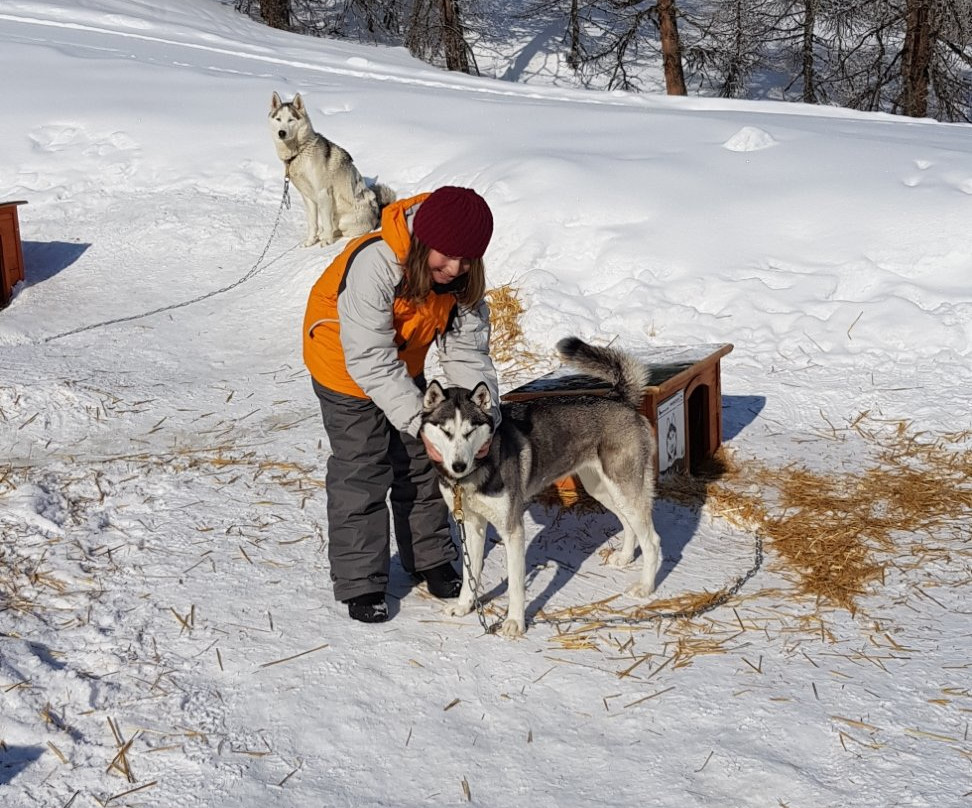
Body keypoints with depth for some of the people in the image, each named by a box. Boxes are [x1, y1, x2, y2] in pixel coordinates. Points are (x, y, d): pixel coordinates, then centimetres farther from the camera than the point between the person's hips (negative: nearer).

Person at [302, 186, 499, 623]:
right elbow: (370, 361, -37)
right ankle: (360, 583, 10)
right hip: (346, 364, -6)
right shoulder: (374, 265, -39)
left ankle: (431, 558, 31)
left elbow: (467, 351, -17)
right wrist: (423, 423, -40)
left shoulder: (464, 276, -19)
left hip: (403, 365, 6)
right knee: (362, 472, -4)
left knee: (420, 463, 13)